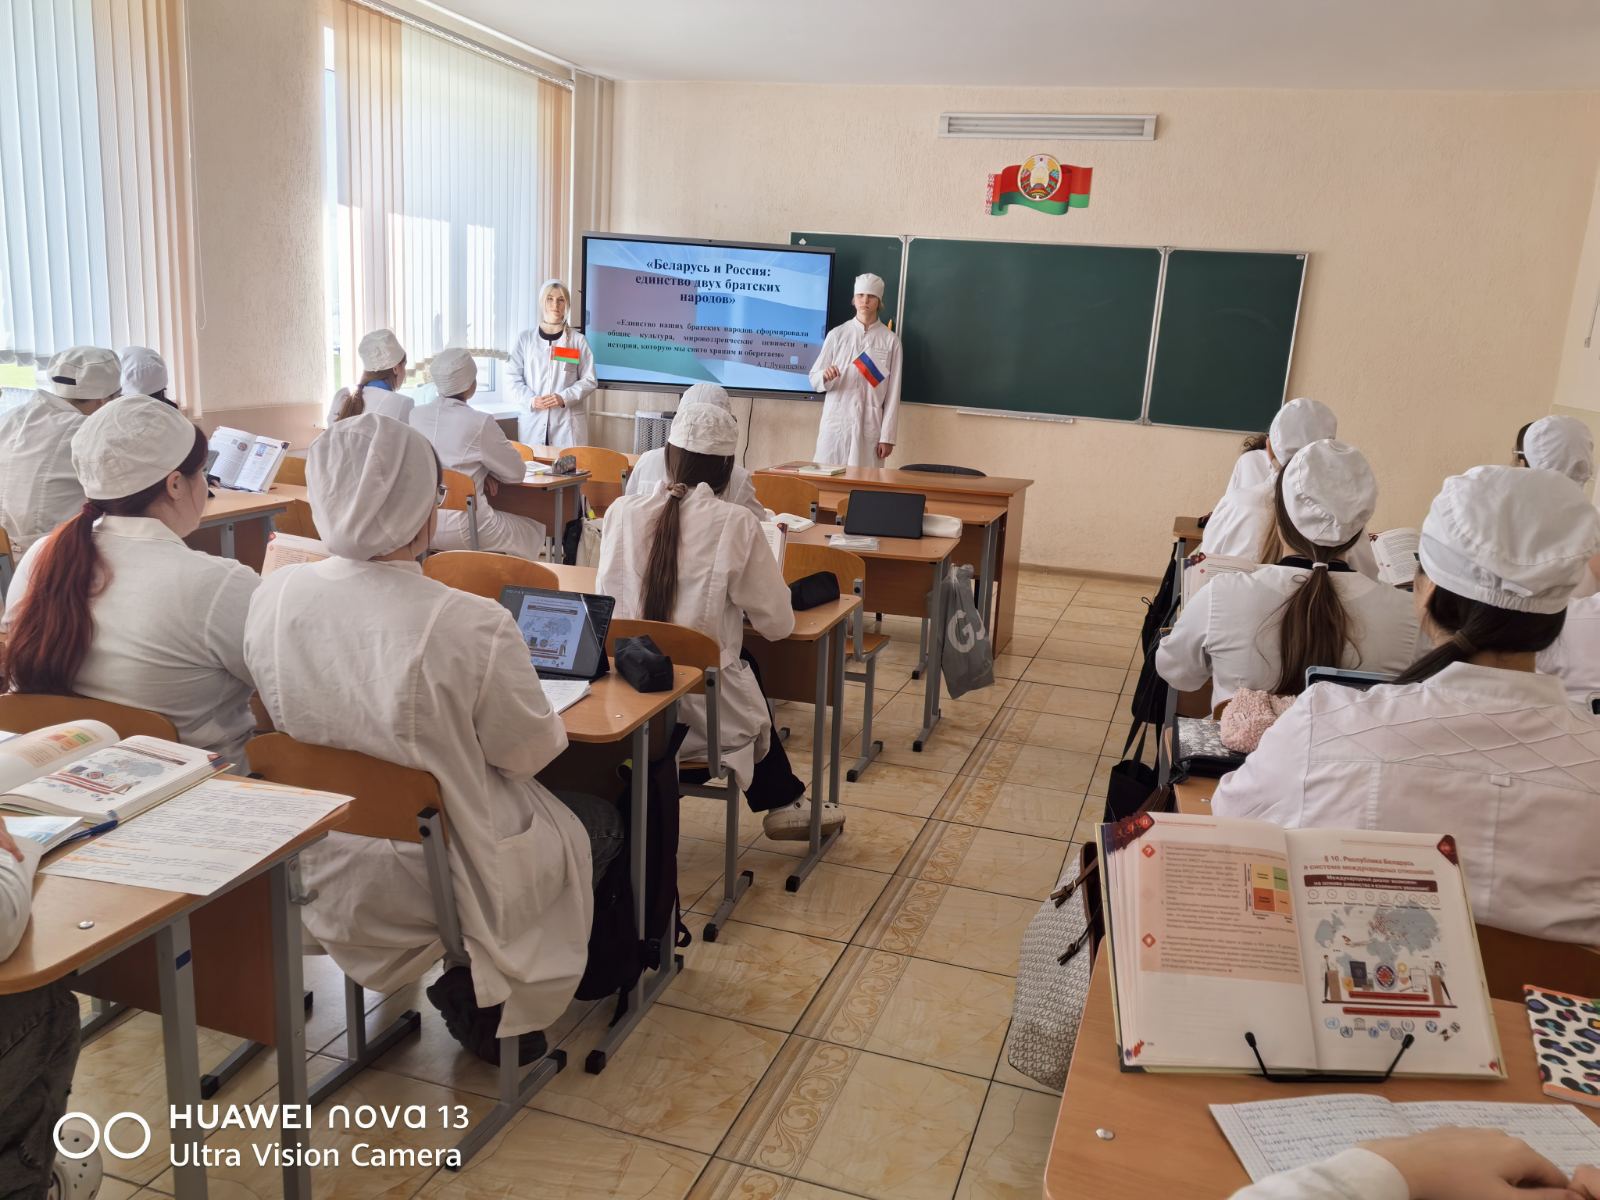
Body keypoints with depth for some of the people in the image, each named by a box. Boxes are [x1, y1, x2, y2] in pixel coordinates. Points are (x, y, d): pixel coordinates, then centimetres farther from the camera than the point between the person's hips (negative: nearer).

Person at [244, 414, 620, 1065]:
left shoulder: (273, 596, -12)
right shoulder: (469, 625, -29)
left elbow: (295, 720, 5)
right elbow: (529, 752, -15)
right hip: (438, 878, -6)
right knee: (600, 821, 21)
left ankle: (468, 991, 24)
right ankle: (481, 1002, 22)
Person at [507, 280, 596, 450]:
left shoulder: (578, 340, 5)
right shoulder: (526, 339, 9)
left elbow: (589, 380, 3)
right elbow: (514, 377, 8)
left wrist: (564, 397, -12)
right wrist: (531, 399, -10)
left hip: (568, 423, -1)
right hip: (533, 420, 1)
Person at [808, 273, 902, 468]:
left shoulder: (890, 340, 2)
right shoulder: (837, 334, 3)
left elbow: (893, 393, 2)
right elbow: (814, 379, 5)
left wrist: (887, 436, -3)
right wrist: (825, 376, -19)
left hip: (870, 425, 0)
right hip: (836, 422, 0)